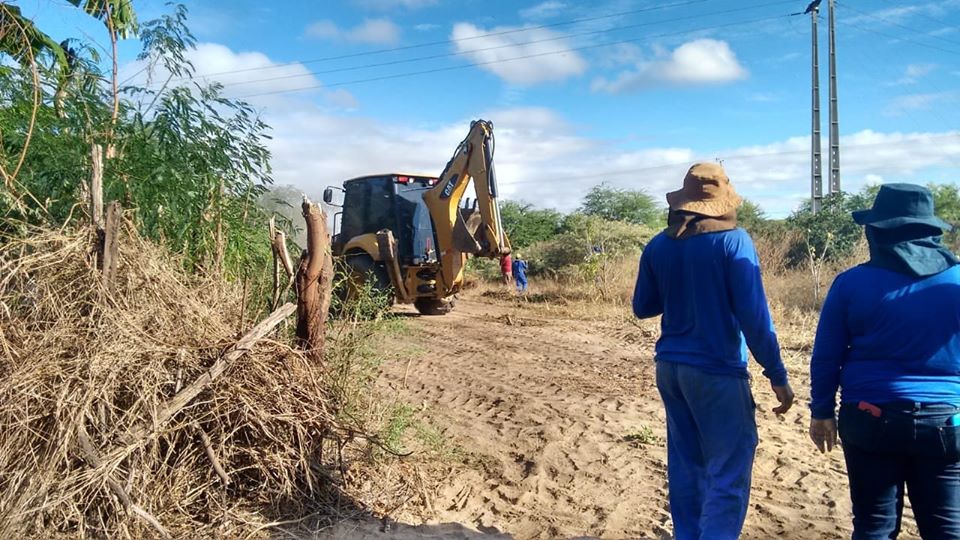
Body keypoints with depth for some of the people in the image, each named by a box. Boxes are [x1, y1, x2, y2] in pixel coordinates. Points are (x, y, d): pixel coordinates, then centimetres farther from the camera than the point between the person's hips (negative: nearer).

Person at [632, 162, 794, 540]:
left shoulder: (658, 246, 4)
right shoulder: (733, 241, -10)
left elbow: (642, 307, 13)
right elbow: (754, 315, -15)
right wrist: (777, 374, -9)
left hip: (671, 368, 6)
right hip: (717, 371, -6)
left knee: (686, 466, 18)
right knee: (727, 476, -1)